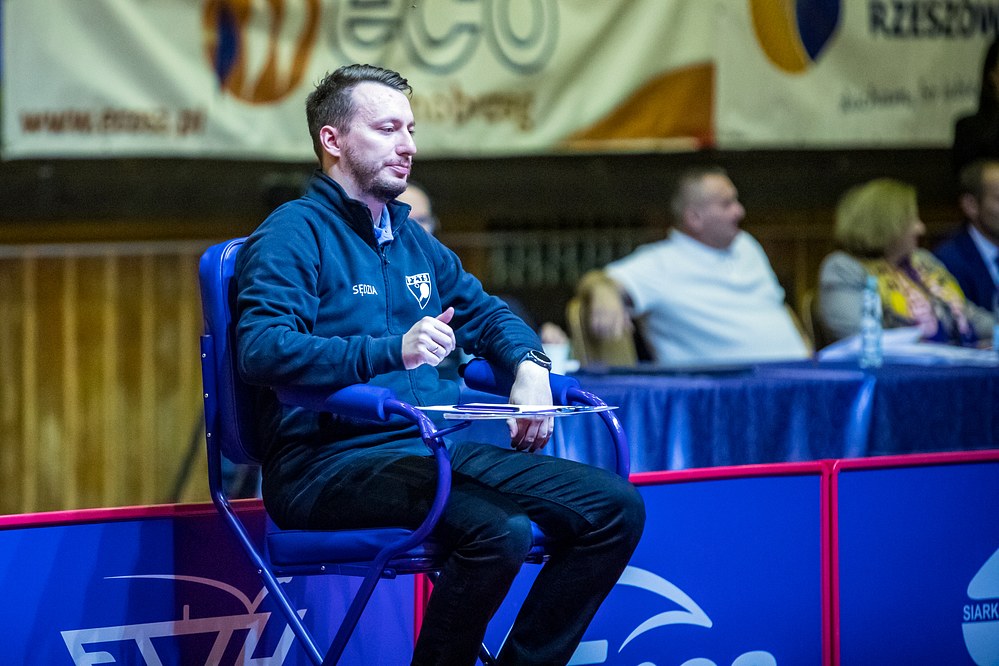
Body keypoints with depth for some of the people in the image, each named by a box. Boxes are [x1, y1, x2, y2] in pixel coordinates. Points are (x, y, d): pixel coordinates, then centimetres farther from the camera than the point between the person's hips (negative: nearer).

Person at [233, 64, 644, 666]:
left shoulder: (412, 240, 22)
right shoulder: (295, 233, -4)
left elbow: (485, 311, 34)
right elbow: (262, 348, -19)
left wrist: (530, 366, 10)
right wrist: (391, 352, -31)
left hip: (430, 450, 8)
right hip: (330, 462, -8)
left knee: (616, 507, -5)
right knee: (500, 530, -33)